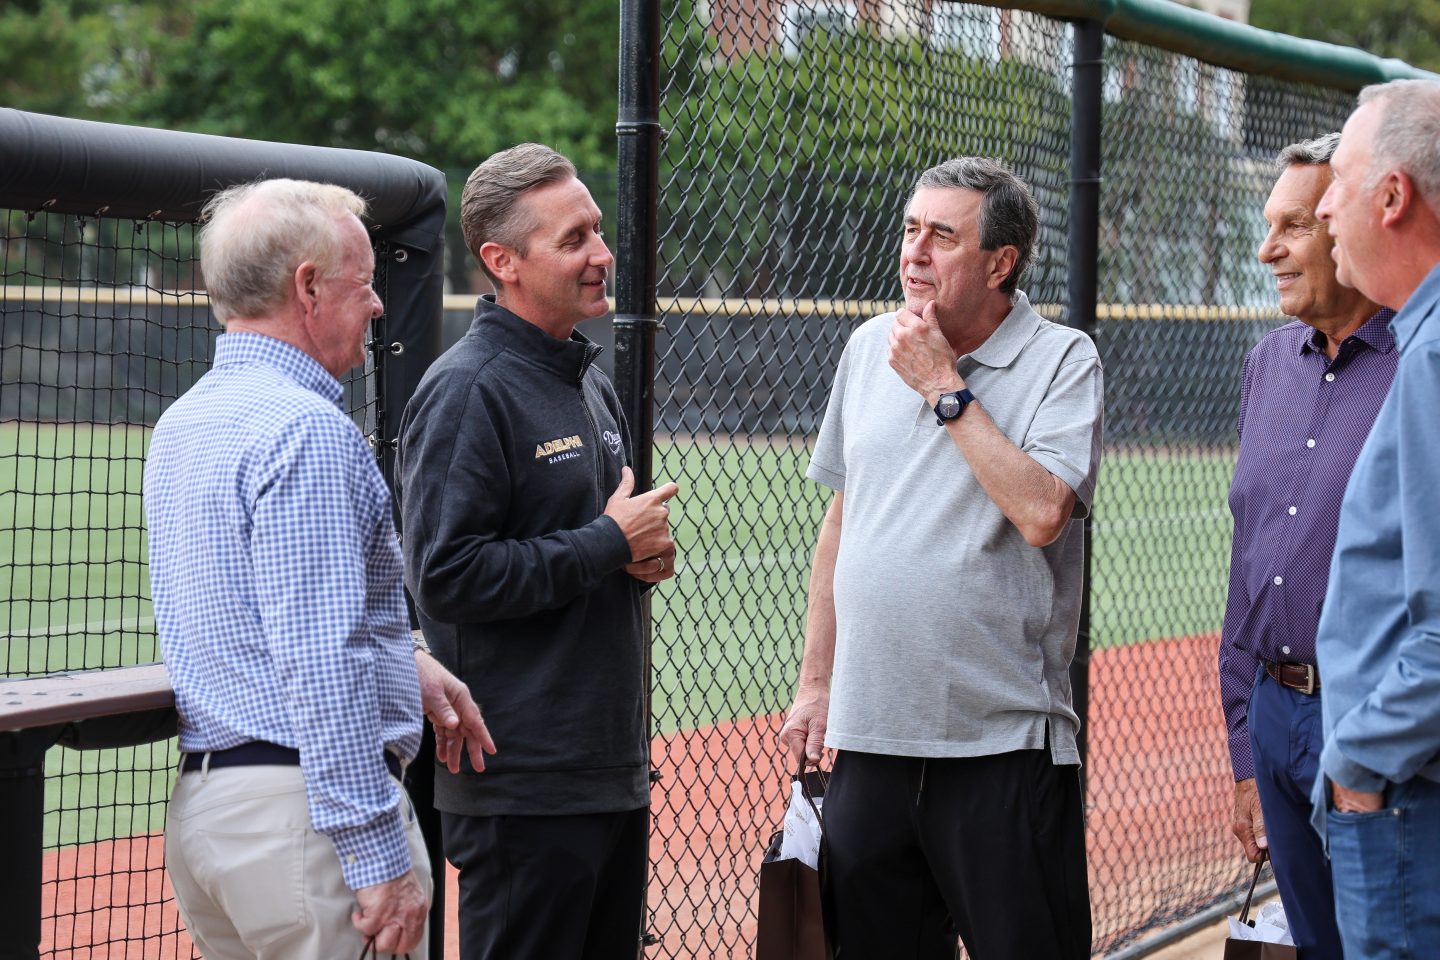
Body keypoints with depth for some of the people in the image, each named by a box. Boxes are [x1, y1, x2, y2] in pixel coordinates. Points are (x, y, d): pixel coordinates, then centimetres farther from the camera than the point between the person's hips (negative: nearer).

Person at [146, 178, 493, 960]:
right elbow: (322, 667, -22)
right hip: (303, 808, -9)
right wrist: (381, 859, -21)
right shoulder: (308, 431, -16)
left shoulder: (181, 424, 13)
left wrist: (403, 667, 23)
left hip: (195, 802, 9)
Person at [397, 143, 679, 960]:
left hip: (617, 770, 9)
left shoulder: (593, 385, 16)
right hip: (525, 784, -9)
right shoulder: (467, 391, -13)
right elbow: (448, 575, -22)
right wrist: (609, 542, -15)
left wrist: (648, 553, 5)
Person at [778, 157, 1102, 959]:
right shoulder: (869, 349, 11)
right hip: (870, 735, 5)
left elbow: (1041, 514, -21)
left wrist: (945, 388, -13)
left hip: (1002, 741, -5)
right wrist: (816, 681, 17)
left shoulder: (1063, 361, -5)